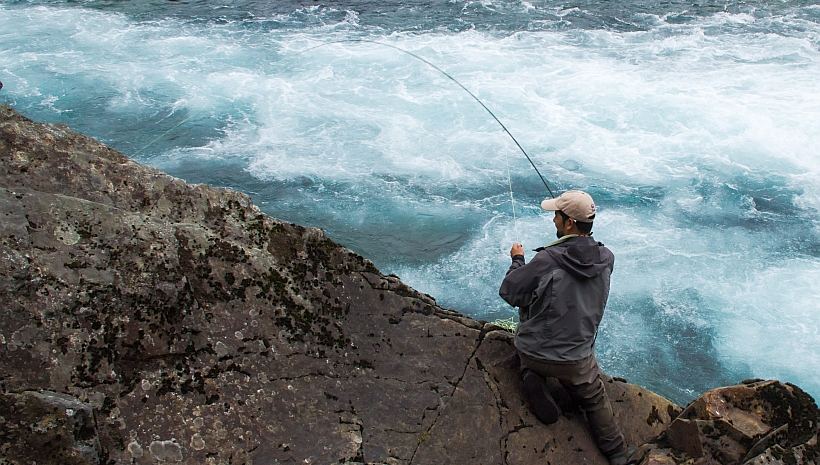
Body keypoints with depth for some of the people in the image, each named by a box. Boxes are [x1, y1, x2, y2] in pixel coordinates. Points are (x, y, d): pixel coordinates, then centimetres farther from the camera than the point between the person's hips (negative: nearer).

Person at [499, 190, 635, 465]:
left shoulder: (548, 260, -24)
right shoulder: (606, 259, -11)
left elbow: (509, 292, -13)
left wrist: (517, 261, 3)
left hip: (533, 352, -2)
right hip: (576, 360, 3)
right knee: (596, 402, 25)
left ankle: (532, 377, 9)